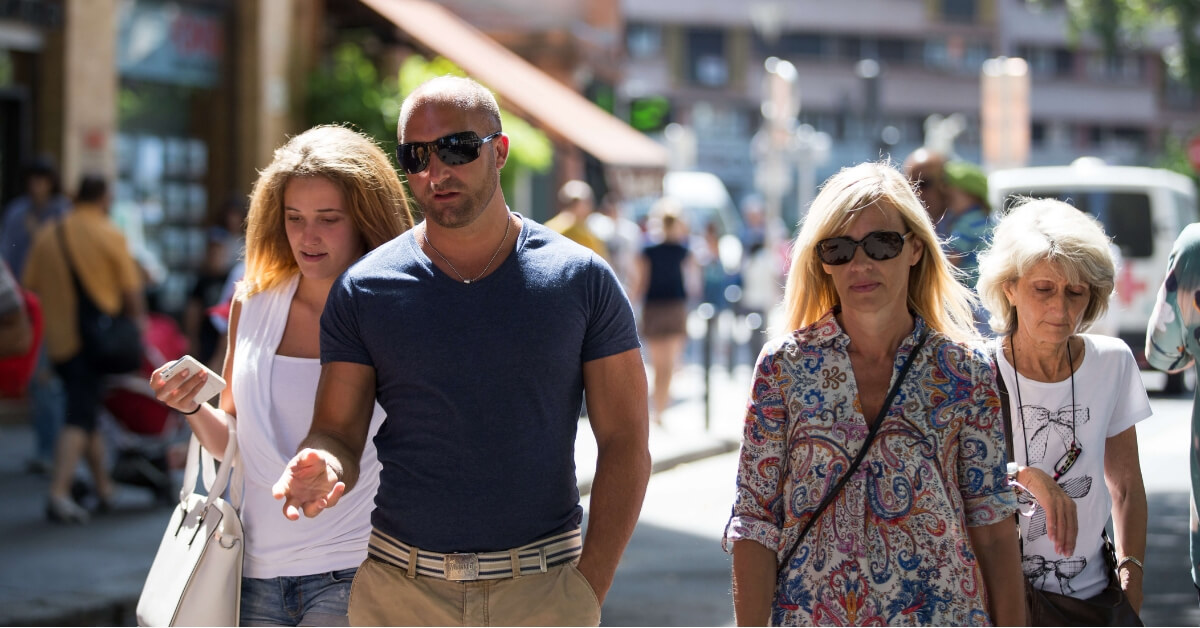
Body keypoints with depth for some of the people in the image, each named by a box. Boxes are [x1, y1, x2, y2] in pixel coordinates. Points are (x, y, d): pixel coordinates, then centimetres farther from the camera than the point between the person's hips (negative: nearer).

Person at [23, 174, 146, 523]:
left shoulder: (46, 234, 7)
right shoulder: (109, 235, -7)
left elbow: (31, 286, 8)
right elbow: (131, 292, -5)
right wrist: (139, 324, 9)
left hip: (58, 338, 5)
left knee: (87, 411, 19)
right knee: (80, 416, -8)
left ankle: (104, 487, 25)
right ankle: (59, 492, -21)